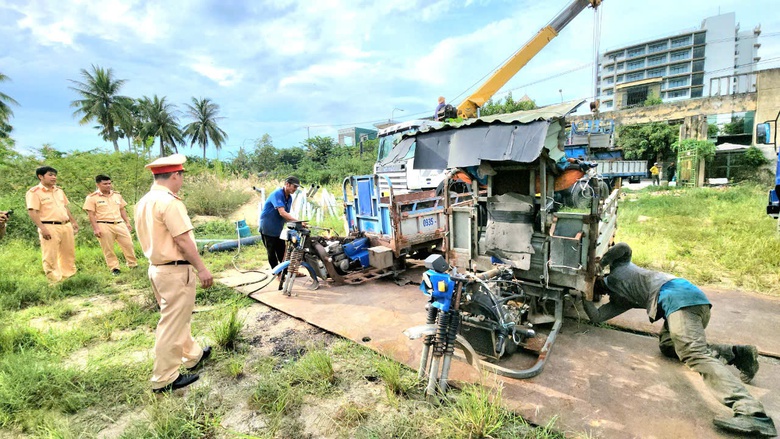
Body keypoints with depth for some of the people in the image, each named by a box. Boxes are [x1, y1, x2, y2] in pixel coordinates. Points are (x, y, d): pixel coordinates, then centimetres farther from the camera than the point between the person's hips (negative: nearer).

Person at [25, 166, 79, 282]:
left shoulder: (59, 190, 16)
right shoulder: (34, 192, -7)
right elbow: (32, 212, -13)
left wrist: (73, 222, 20)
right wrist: (42, 228, -21)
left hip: (66, 226, 7)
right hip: (49, 227, -7)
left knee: (68, 253, 14)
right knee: (50, 256, -2)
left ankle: (69, 276, 26)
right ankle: (55, 280, 4)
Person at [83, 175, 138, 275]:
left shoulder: (117, 195, 13)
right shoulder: (92, 198, -2)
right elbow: (91, 214, -5)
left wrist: (127, 222, 12)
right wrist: (95, 228, -11)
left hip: (120, 224, 4)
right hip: (104, 226, -4)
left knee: (128, 244, 2)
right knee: (108, 249, 1)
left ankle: (133, 265, 14)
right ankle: (114, 268, 10)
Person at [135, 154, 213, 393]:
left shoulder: (143, 202, 10)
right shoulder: (169, 202, -19)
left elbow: (150, 237, 15)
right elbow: (183, 240, -22)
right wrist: (202, 269, -17)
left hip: (157, 267, 10)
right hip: (176, 270, -10)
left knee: (176, 318, 22)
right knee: (173, 324, 1)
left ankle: (193, 356, 39)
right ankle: (164, 379, 13)